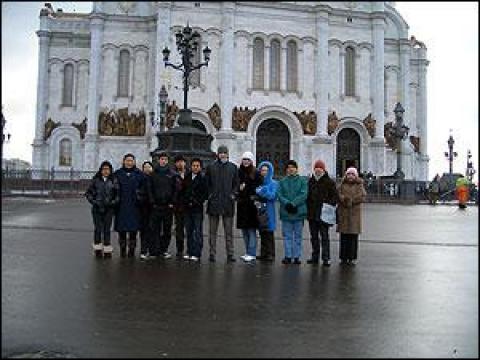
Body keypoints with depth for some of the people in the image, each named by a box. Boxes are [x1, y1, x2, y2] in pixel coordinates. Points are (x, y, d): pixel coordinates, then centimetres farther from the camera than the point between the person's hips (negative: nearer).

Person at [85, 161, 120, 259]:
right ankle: (98, 249, 13)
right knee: (98, 229, 2)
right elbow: (88, 193, 10)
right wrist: (92, 201, -4)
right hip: (97, 208, 1)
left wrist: (114, 202, -9)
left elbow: (118, 194, 4)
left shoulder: (114, 181, 5)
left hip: (109, 209, 0)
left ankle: (107, 250, 10)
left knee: (107, 229, 2)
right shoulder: (95, 180, 6)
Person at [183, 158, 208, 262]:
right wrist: (185, 201, 5)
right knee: (189, 231, 10)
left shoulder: (203, 178, -4)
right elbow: (183, 190, 18)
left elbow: (205, 193, -7)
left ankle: (196, 254, -2)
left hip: (197, 208, -5)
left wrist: (196, 202, -10)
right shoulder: (187, 177, 12)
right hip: (187, 208, 6)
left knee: (198, 232, -4)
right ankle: (189, 252, 17)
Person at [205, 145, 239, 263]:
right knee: (213, 231, 5)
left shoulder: (233, 167, 8)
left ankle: (230, 254, 6)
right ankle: (212, 253, 11)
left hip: (228, 203, 0)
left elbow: (236, 183, 11)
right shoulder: (211, 167, 6)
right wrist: (209, 194, -1)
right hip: (214, 202, 0)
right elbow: (207, 183, 10)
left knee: (229, 231, 2)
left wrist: (233, 194, -1)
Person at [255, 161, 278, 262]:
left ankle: (270, 254, 0)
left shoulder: (274, 183, 2)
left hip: (269, 211, -4)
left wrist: (261, 191, -15)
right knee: (262, 234, 6)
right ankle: (263, 253, 12)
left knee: (269, 233, -4)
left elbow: (272, 196, -11)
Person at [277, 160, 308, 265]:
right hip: (285, 212, 1)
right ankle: (288, 256, 11)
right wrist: (287, 203, -17)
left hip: (299, 212, -1)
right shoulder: (282, 181, 9)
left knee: (298, 235, 6)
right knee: (287, 235, 5)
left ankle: (297, 256, 12)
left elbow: (304, 195, -7)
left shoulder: (302, 181, 3)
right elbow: (279, 195, 0)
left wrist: (293, 203, -18)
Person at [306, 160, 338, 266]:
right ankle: (315, 257, 21)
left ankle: (326, 258, 1)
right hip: (312, 214, 5)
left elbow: (335, 197, -2)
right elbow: (307, 196, 16)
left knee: (324, 236, -2)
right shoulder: (310, 181, 11)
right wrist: (307, 208, 8)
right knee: (314, 236, 12)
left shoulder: (329, 182, -1)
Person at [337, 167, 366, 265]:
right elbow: (339, 195, -4)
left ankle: (352, 258, 7)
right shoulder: (342, 185, 11)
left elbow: (362, 197, -7)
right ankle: (343, 257, 9)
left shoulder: (359, 186, 8)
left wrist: (350, 200, -12)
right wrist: (346, 199, -18)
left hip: (355, 213, -1)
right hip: (343, 213, 1)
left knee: (353, 237, 0)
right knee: (344, 237, 2)